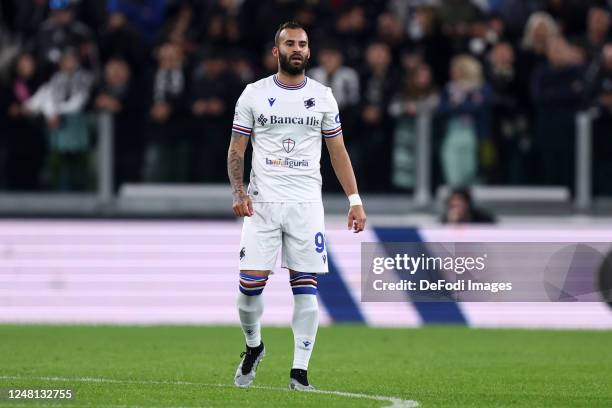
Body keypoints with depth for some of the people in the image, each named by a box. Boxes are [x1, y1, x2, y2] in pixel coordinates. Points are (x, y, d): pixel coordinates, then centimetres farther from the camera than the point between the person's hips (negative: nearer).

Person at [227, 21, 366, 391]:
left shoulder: (322, 97, 8)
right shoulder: (254, 94, 4)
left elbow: (338, 151, 12)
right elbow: (236, 150, 6)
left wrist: (355, 200, 5)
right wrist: (239, 192, -10)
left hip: (306, 203, 1)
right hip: (262, 201, -1)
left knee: (306, 288, -4)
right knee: (251, 284, -8)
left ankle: (300, 371, 0)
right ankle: (253, 347, 20)